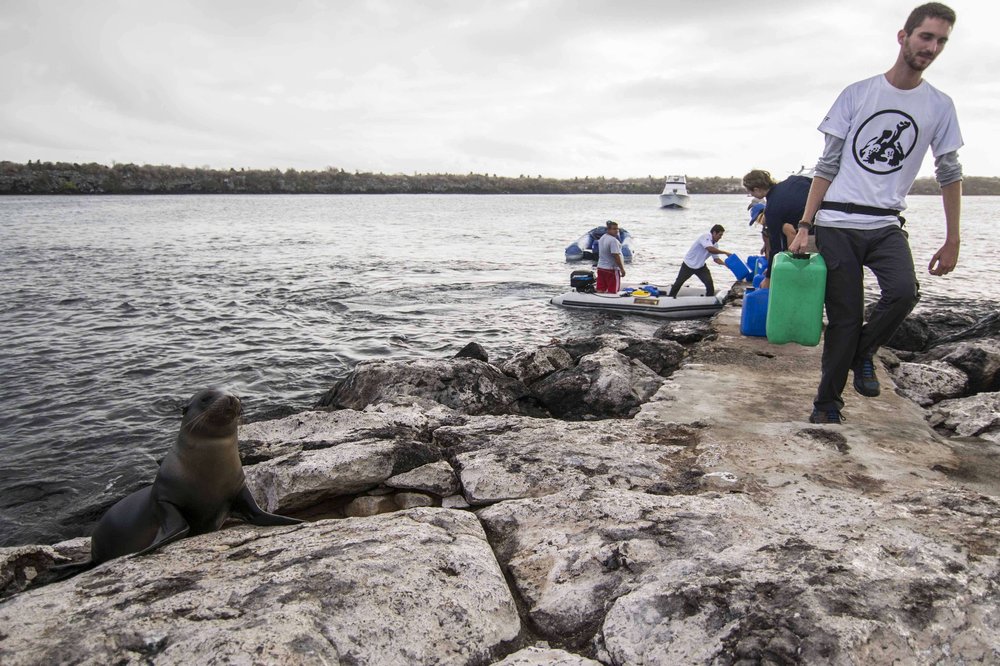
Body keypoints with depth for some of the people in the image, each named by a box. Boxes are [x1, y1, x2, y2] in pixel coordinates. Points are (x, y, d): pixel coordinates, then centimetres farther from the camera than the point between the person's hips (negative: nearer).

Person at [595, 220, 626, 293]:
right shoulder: (613, 240, -17)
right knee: (612, 292, -4)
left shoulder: (602, 238, 12)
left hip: (600, 268, 9)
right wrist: (622, 269, -17)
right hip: (611, 269, -9)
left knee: (600, 291, 6)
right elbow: (616, 256, -22)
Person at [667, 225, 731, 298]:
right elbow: (711, 250, -39)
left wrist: (725, 263, -15)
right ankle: (670, 298, 22)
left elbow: (716, 259, 3)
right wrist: (725, 252, -32)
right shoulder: (705, 237, -25)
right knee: (679, 282, 4)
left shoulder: (715, 244, -1)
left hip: (701, 267, 6)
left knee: (710, 283, -10)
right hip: (688, 265, -6)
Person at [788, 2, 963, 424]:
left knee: (904, 290, -26)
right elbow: (828, 165, 3)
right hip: (837, 224, -1)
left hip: (887, 226, 2)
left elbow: (949, 174, 13)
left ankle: (862, 353, 4)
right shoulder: (858, 94, 4)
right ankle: (827, 403, 14)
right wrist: (804, 226, -4)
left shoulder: (940, 107, 8)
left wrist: (952, 242, 9)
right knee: (844, 317, -3)